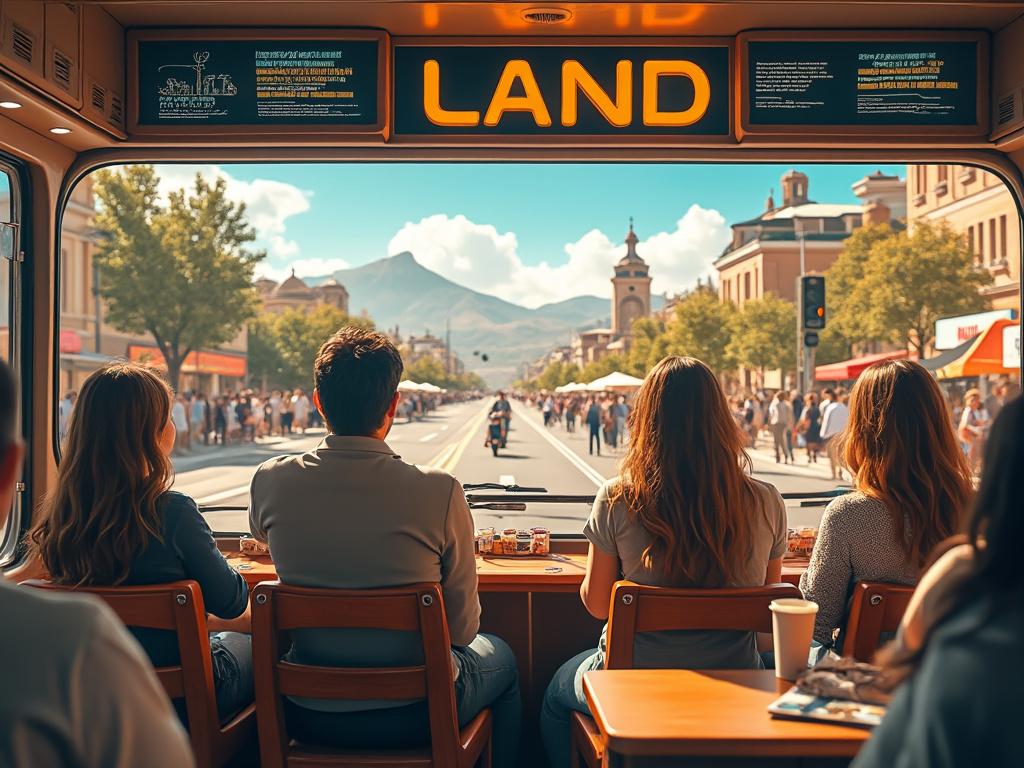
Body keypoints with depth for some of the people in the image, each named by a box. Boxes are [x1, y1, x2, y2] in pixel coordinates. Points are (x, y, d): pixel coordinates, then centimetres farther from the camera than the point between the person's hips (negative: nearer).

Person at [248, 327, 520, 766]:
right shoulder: (439, 492, -23)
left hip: (310, 714, 3)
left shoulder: (270, 481, -13)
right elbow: (462, 627, -11)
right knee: (501, 658, 31)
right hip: (414, 714, -2)